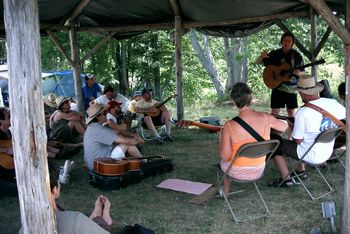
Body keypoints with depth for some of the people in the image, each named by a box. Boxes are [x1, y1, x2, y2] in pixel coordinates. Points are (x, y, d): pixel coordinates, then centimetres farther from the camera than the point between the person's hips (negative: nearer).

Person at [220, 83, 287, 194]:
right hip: (258, 171, 3)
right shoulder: (266, 118, -16)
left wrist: (222, 138, -5)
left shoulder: (229, 126, -25)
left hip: (237, 172, -3)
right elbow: (284, 127, 6)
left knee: (223, 161, 32)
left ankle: (225, 191, 45)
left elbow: (226, 157, -21)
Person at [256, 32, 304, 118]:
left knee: (291, 113, 8)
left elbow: (302, 72, 6)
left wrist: (299, 73, -18)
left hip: (291, 88, 0)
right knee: (274, 113, -1)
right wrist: (261, 57, -19)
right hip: (277, 86, 0)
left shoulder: (297, 56, 1)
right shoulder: (274, 54, 2)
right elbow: (257, 62, 4)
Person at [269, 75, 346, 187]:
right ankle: (301, 171, 37)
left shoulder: (302, 113, -26)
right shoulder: (333, 103, -9)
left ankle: (286, 179, 11)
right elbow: (345, 115, 13)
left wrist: (292, 128, 2)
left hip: (312, 156, -7)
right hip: (328, 153, 7)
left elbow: (298, 141, -18)